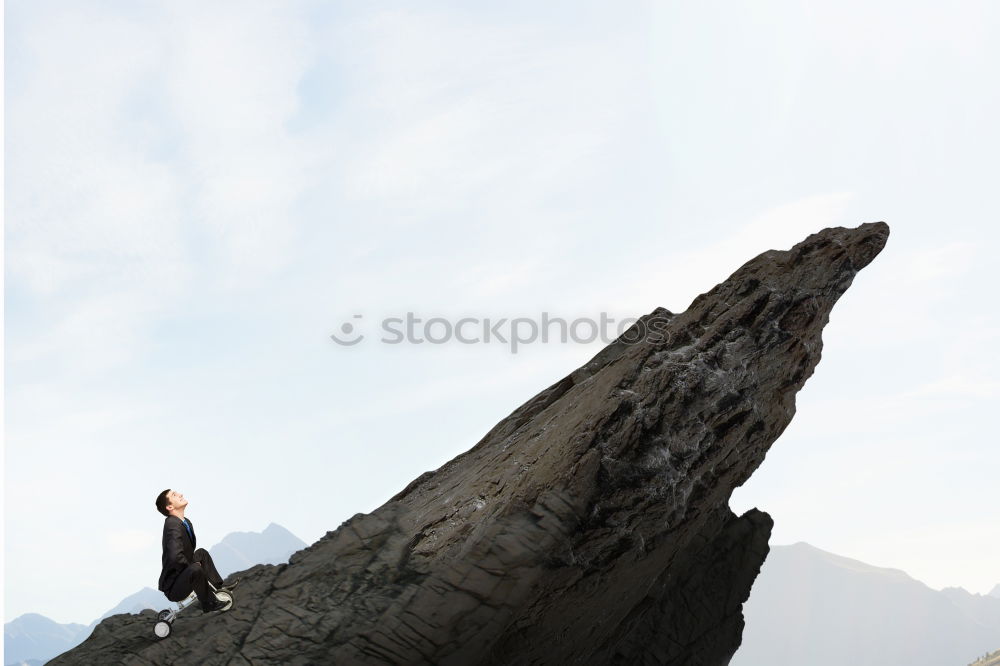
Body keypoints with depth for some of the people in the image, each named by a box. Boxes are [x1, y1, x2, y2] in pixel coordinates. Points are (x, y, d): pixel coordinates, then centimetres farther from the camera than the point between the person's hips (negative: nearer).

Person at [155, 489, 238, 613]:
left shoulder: (186, 522, 5)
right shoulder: (173, 525, -24)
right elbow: (175, 556, -37)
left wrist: (192, 562, 8)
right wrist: (193, 565, -19)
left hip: (183, 575, 10)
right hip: (173, 589, -10)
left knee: (201, 553, 22)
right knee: (195, 569, -34)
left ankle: (219, 587, 19)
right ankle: (209, 603, -12)